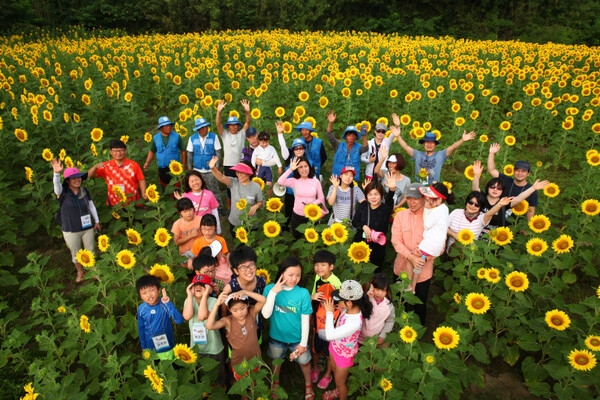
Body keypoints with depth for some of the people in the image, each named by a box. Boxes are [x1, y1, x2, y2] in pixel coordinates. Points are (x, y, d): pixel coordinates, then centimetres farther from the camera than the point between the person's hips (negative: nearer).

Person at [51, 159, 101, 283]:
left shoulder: (85, 191, -4)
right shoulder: (63, 193, -15)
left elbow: (91, 206, 8)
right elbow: (57, 184, -37)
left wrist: (97, 221, 13)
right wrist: (56, 173, -57)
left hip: (87, 227, 3)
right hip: (70, 230, -2)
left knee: (90, 251, 16)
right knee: (75, 254, 15)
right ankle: (80, 272, 39)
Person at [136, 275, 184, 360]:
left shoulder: (165, 305, -22)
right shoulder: (141, 309, -13)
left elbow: (179, 320, -32)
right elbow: (141, 328, 2)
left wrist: (168, 303, -38)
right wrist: (143, 347, 9)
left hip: (166, 346, -2)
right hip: (150, 348, 2)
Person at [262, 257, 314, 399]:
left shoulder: (303, 293, -24)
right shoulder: (270, 288, -20)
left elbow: (305, 319, -15)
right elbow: (266, 314, -26)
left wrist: (303, 342, -9)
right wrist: (273, 292, -34)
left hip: (297, 338, -1)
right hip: (276, 336, 1)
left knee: (304, 361, 21)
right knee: (276, 361, 27)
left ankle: (308, 385, 51)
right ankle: (275, 383, 57)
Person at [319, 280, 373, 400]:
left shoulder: (354, 322, -44)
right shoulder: (349, 309, -21)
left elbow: (329, 335, -41)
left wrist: (329, 312, -35)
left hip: (344, 353, -8)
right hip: (336, 346, 8)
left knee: (340, 381, 20)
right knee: (334, 369, 34)